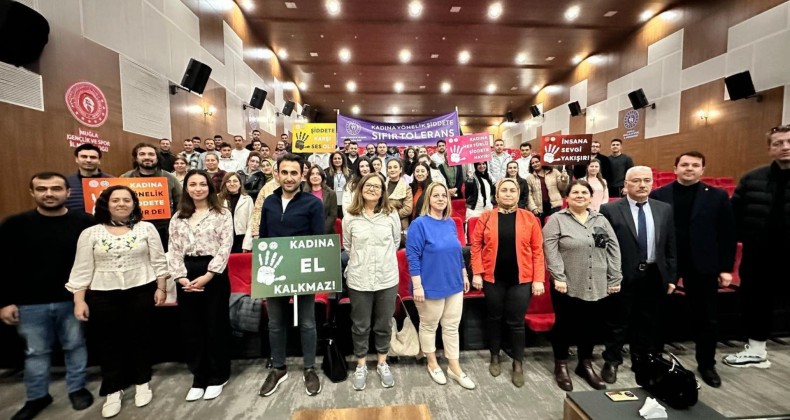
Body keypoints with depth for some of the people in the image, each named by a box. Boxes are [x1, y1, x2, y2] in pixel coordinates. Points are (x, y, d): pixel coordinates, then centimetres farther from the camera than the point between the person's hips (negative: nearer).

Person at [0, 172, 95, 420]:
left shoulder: (84, 222, -7)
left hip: (73, 300, -1)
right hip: (29, 303, 1)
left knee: (75, 346, 13)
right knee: (36, 352, 16)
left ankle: (77, 389, 32)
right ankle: (37, 397, 35)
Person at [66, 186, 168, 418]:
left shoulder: (147, 228, -1)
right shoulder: (91, 233, 2)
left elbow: (158, 261, 1)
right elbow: (82, 269, 2)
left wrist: (161, 288, -3)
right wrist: (79, 300, -1)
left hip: (141, 293, -1)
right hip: (103, 296, 1)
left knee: (140, 339, 10)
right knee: (108, 343, 11)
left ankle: (142, 383, 29)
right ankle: (114, 390, 29)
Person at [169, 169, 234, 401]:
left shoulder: (222, 214, -2)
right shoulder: (178, 217, 10)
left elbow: (225, 247, -9)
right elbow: (174, 250, 6)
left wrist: (208, 276, -16)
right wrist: (181, 277, -8)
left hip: (214, 274, -4)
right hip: (186, 277, 4)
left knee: (216, 326, 5)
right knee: (190, 327, 11)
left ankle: (217, 377, 22)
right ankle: (199, 377, 27)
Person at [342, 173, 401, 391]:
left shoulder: (391, 214, -4)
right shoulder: (350, 217, -4)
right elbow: (347, 247, 7)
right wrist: (361, 262, 9)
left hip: (387, 279, 1)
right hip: (359, 280, 0)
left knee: (383, 325, 16)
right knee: (360, 326, 14)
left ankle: (382, 364, 37)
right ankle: (361, 366, 35)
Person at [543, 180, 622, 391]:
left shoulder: (600, 220, 9)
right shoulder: (556, 219, -4)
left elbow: (613, 249, 7)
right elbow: (550, 250, -11)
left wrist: (615, 278, 2)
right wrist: (558, 277, -16)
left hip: (596, 287, 4)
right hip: (567, 286, -4)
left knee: (591, 326, 14)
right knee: (564, 325, 8)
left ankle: (585, 364, 33)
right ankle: (561, 365, 25)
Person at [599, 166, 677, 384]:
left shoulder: (664, 209, 5)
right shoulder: (610, 210, -9)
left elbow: (671, 247, 8)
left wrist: (671, 277, 6)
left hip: (653, 276, 4)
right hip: (623, 277, -4)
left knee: (648, 324, 16)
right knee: (618, 324, 9)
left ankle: (642, 363, 34)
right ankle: (611, 363, 26)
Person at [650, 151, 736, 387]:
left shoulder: (717, 196, 1)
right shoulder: (658, 196, -2)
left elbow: (727, 234, 2)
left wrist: (726, 268, -2)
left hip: (703, 266, 1)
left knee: (706, 318, 12)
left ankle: (706, 365, 32)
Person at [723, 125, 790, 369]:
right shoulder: (751, 179, 0)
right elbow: (734, 213, 3)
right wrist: (746, 239, -4)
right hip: (758, 257, 3)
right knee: (755, 302, 15)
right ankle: (756, 351, 32)